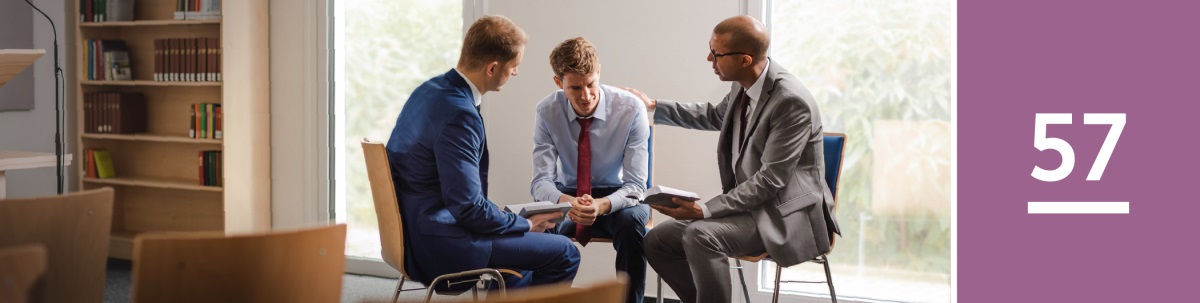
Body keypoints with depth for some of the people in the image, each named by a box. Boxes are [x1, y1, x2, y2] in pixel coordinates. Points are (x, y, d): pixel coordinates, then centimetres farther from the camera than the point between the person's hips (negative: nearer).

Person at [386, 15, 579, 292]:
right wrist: (526, 224, -7)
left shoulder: (430, 89, 6)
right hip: (438, 247, -10)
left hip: (415, 232, 10)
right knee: (564, 253, -7)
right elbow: (469, 208, -23)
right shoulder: (459, 114, -24)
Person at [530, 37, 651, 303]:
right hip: (567, 196, 1)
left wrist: (602, 205, -39)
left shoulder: (631, 109, -17)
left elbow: (635, 184, -18)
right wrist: (566, 201, -38)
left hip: (616, 200, -1)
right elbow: (541, 181, -15)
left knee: (632, 220, -36)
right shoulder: (547, 111, -12)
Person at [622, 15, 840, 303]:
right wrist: (654, 107, 24)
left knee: (700, 235, -32)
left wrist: (705, 209, -27)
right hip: (747, 202, 9)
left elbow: (771, 181, -24)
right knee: (657, 241, 3)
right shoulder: (744, 85, 1)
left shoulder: (792, 101, -23)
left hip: (785, 214, -9)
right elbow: (717, 116, 25)